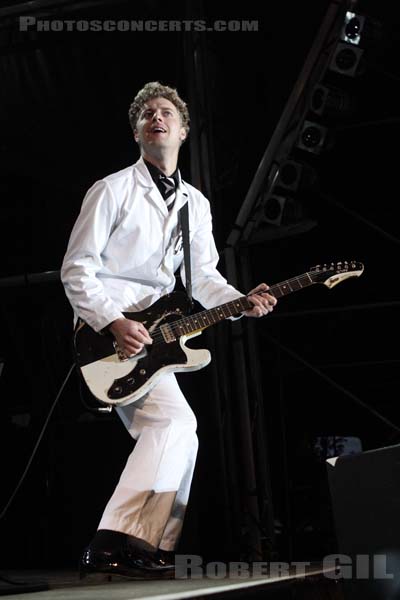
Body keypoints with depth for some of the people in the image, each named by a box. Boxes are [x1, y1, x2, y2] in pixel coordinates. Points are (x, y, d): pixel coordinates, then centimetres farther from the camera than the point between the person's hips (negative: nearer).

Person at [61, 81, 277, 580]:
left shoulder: (196, 203, 16)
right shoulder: (113, 190, -4)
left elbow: (203, 277, 17)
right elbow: (76, 268, -7)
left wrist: (242, 302, -3)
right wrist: (114, 323, -20)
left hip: (155, 335, 8)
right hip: (106, 330, -8)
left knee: (174, 433, 3)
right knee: (175, 420, -22)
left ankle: (143, 549, 9)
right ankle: (118, 540, -23)